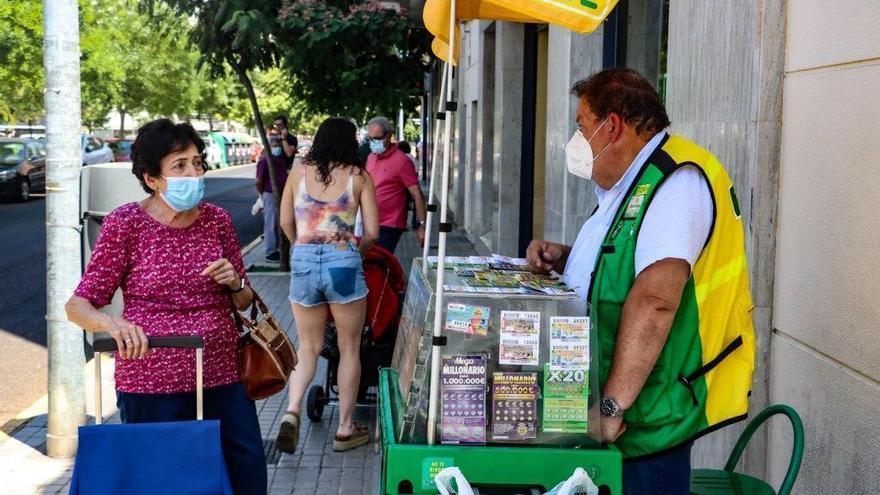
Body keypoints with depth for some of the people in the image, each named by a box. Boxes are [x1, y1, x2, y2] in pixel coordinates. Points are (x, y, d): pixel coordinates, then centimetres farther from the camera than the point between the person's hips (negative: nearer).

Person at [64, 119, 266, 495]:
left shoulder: (217, 219, 6)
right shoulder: (125, 223, -5)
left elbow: (244, 301, 17)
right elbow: (78, 305, -6)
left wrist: (235, 283, -6)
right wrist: (113, 324, -27)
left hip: (222, 377, 4)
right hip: (152, 385, -4)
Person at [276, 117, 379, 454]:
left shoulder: (299, 172, 8)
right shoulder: (358, 176, 2)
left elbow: (285, 222, 10)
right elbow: (372, 233, 0)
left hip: (303, 262, 2)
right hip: (343, 262, -2)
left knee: (309, 347, 17)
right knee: (349, 349, 13)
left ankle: (292, 411, -5)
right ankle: (345, 429, 20)